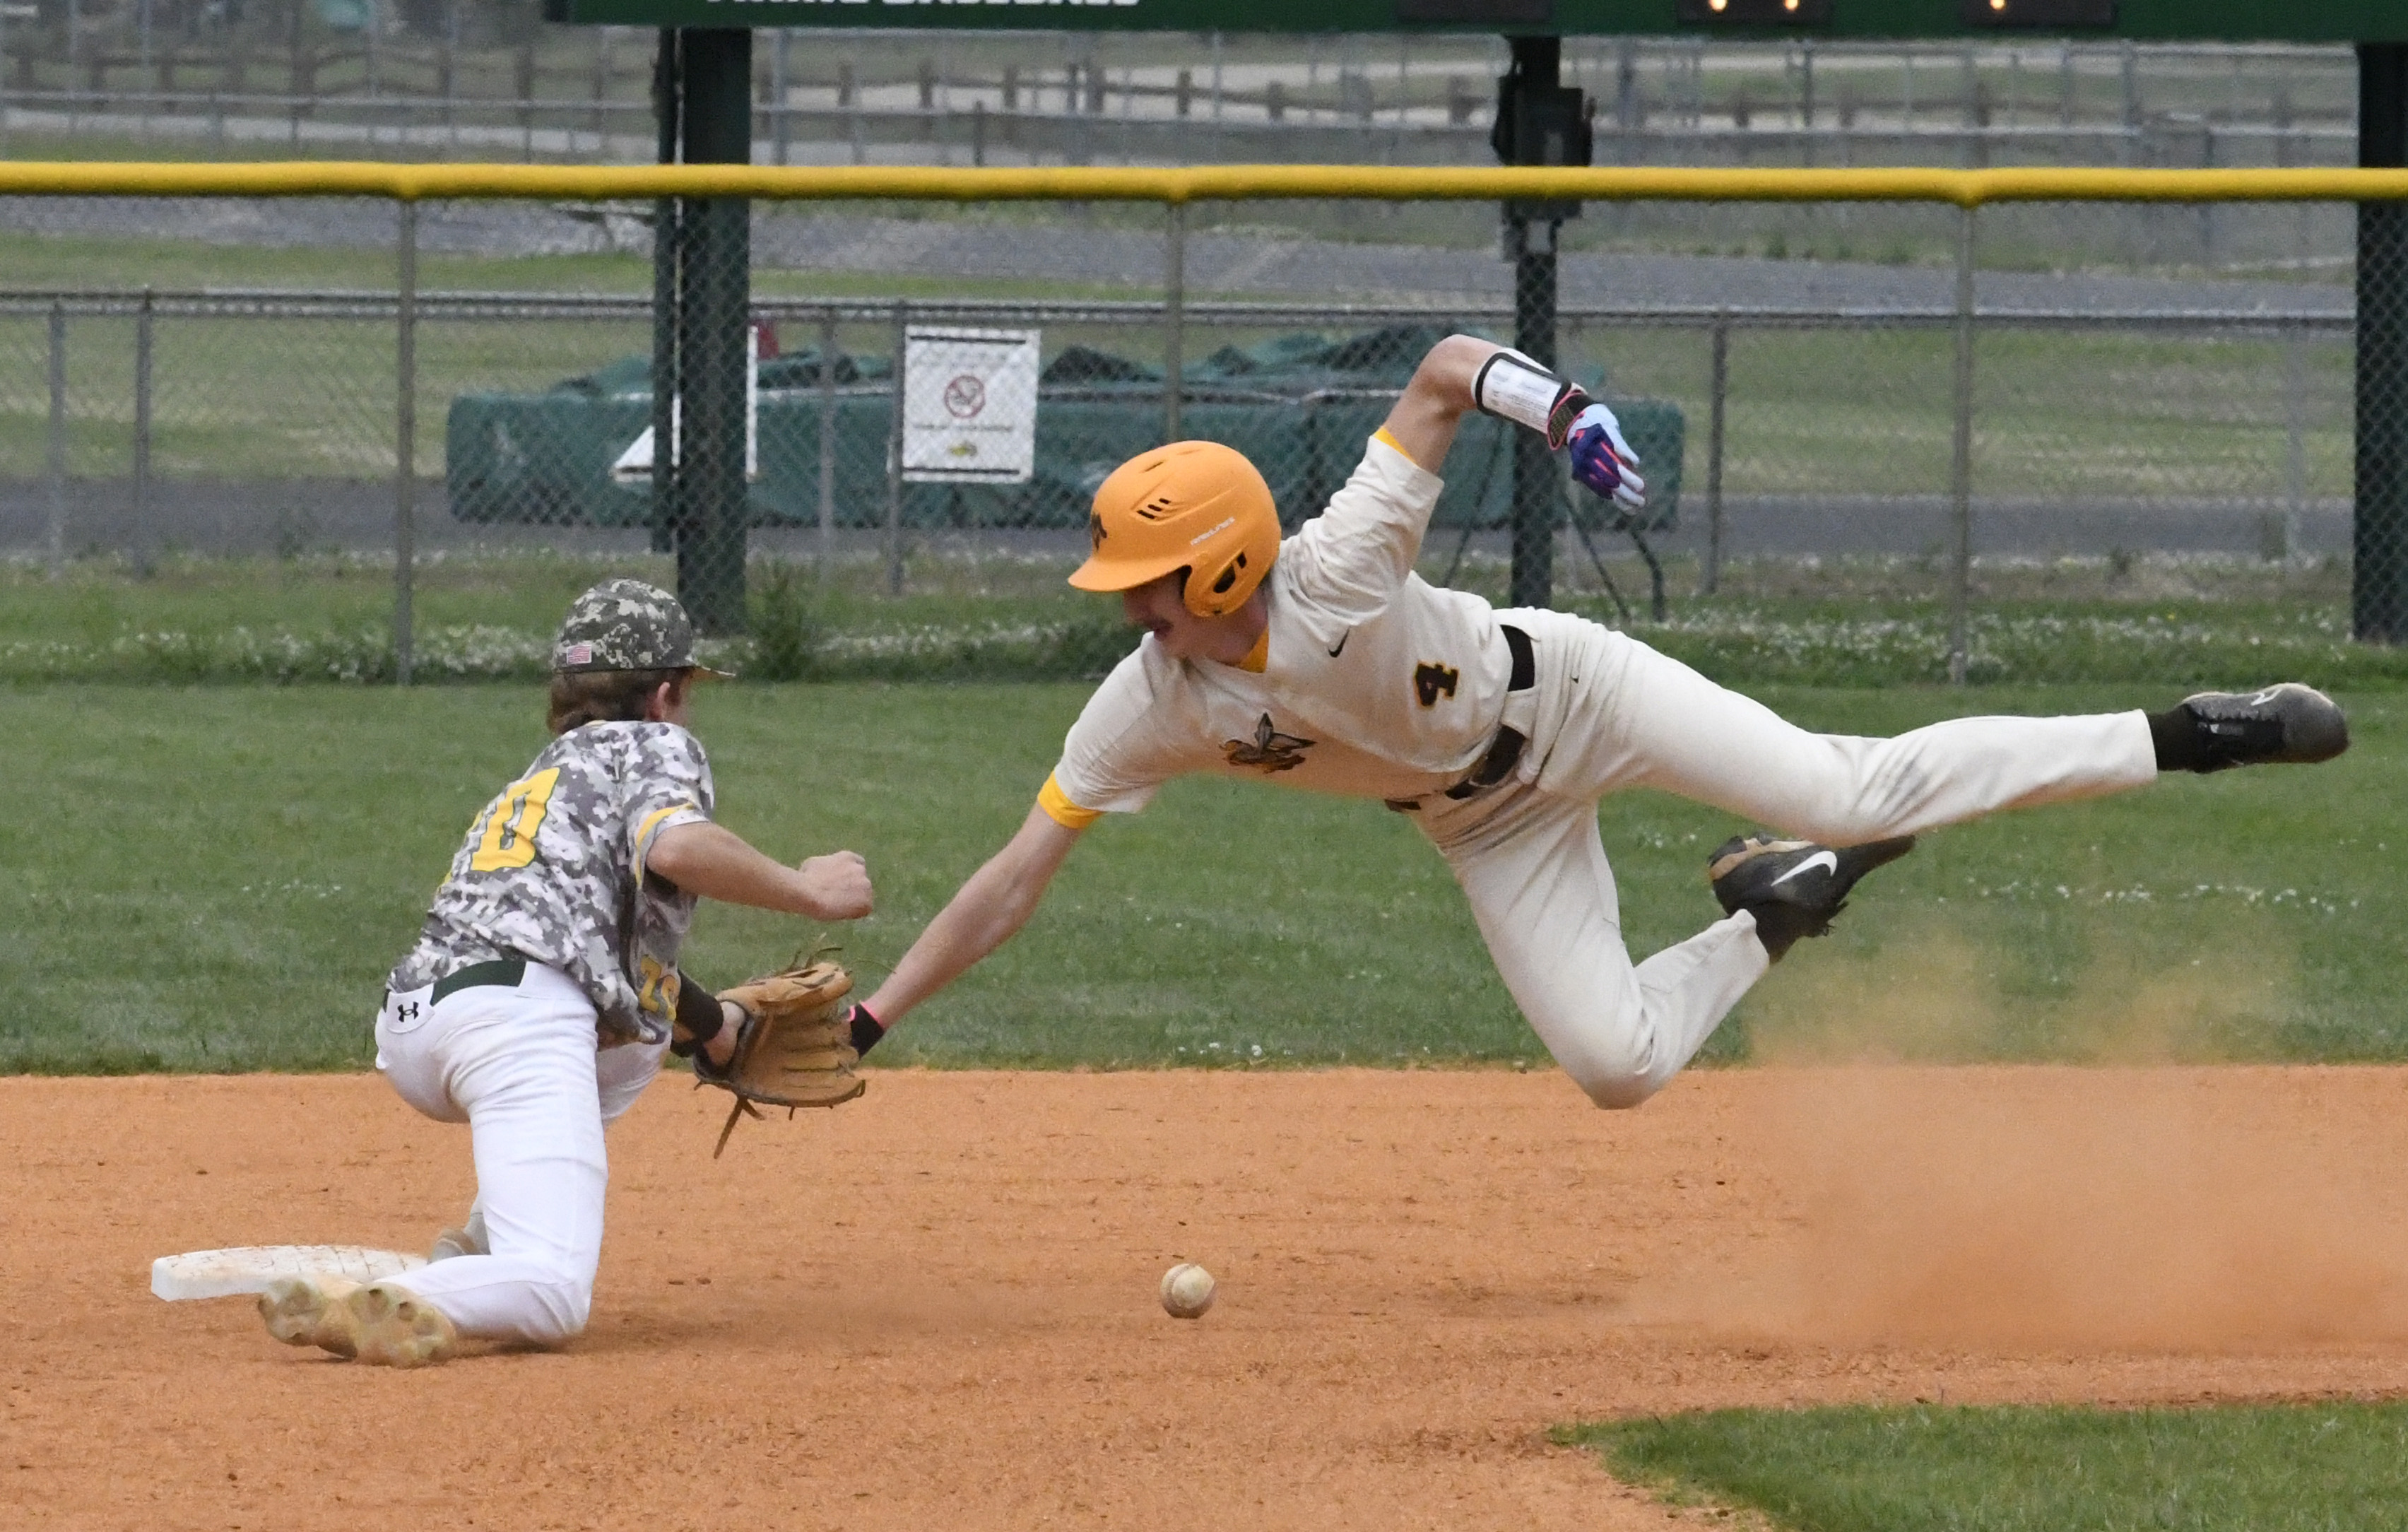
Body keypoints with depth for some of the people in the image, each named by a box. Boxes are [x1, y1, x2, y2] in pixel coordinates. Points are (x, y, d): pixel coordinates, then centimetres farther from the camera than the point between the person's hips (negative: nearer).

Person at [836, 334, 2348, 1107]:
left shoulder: (1338, 574, -32)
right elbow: (1015, 881, -16)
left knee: (1854, 793, -17)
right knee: (1617, 1061, -7)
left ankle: (2177, 738, -8)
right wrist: (866, 1023, -23)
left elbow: (1445, 369, -28)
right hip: (1492, 825, 5)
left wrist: (1556, 404, -49)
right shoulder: (1147, 711, -19)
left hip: (1571, 694, -4)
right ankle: (1765, 920, 23)